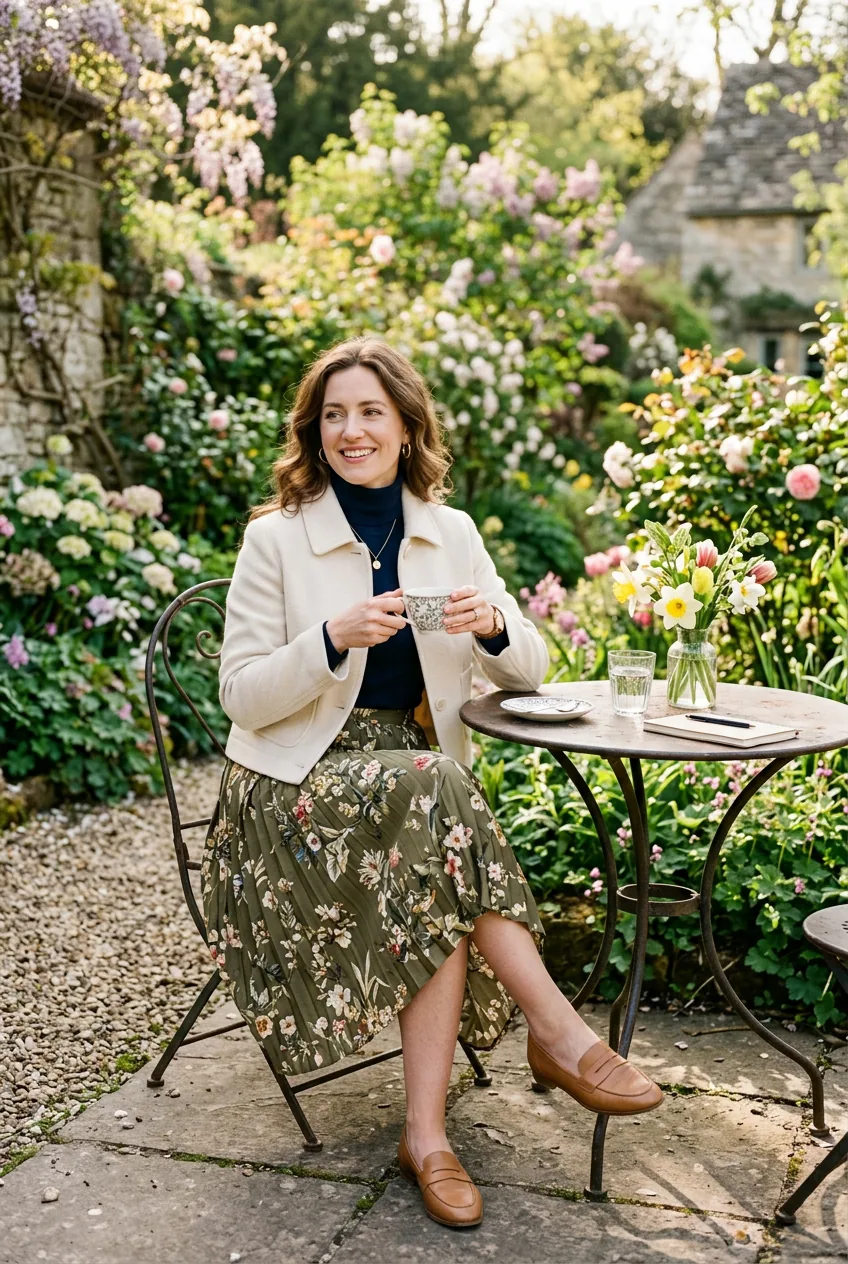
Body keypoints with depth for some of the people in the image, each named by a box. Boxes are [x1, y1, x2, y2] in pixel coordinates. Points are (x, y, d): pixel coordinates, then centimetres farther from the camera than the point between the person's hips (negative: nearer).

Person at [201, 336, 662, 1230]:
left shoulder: (452, 534, 7)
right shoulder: (275, 537, -4)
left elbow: (530, 672, 10)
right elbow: (242, 697, -7)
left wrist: (494, 628, -13)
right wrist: (335, 638, -23)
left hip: (417, 772, 3)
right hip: (297, 783, -3)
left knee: (434, 892, -30)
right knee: (437, 790, -33)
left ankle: (426, 1134, -20)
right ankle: (559, 1033, -24)